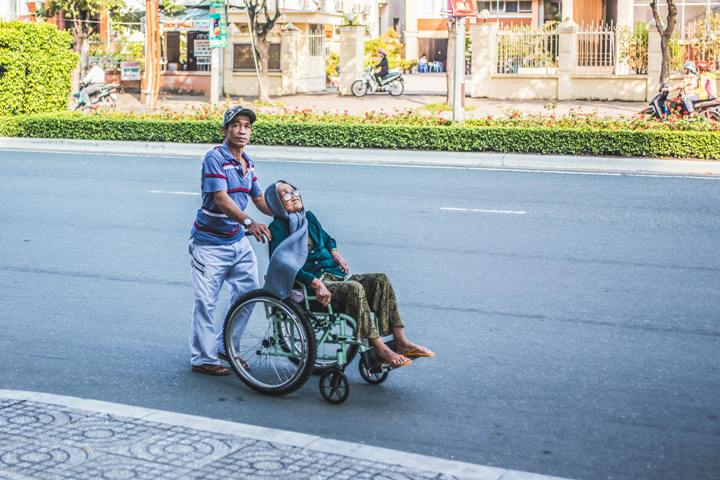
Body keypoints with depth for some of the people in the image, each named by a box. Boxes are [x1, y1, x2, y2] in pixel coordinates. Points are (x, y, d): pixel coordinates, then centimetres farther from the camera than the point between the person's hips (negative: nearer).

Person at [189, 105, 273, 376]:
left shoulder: (248, 164, 10)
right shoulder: (215, 158, -16)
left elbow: (260, 200, 17)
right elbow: (221, 199, -26)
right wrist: (249, 222, -39)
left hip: (237, 241, 8)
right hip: (210, 243, -8)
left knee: (248, 291, 11)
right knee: (206, 301, -2)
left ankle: (225, 346, 26)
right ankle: (203, 359, 8)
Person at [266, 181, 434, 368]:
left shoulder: (309, 218, 19)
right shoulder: (278, 228, -4)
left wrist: (334, 251, 13)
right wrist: (315, 283, -27)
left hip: (334, 274, 8)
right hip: (309, 284, -8)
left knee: (381, 280, -13)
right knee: (354, 288, -33)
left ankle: (401, 342, -19)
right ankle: (379, 349, -32)